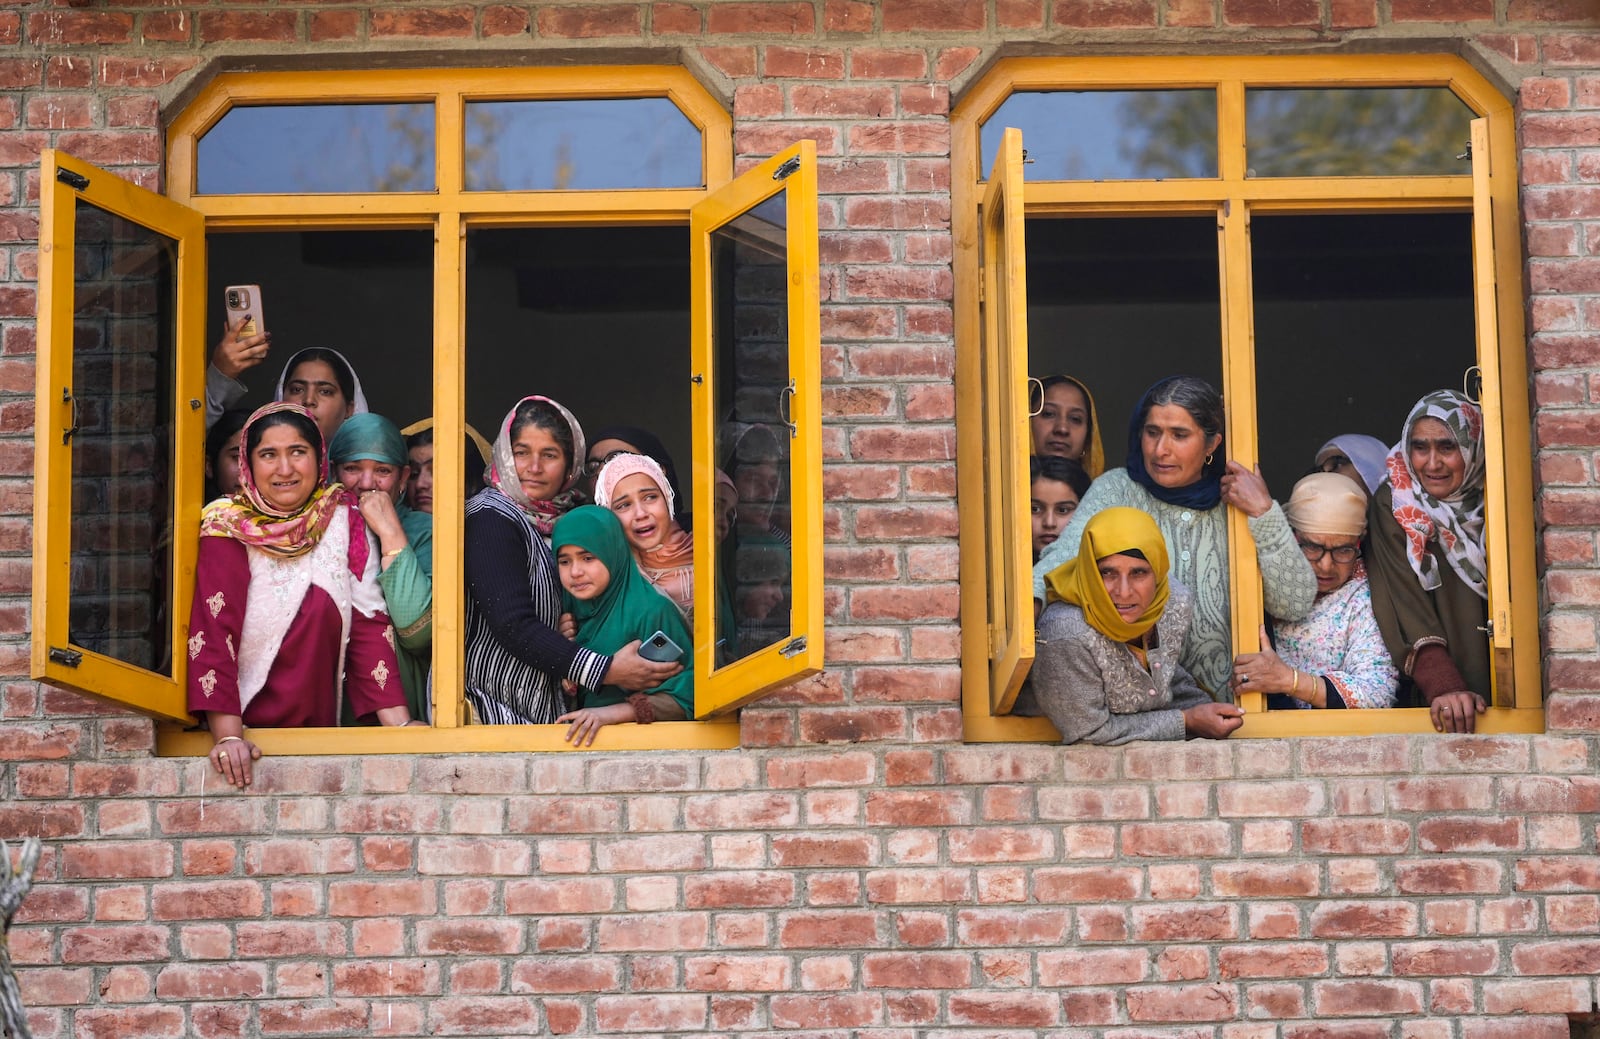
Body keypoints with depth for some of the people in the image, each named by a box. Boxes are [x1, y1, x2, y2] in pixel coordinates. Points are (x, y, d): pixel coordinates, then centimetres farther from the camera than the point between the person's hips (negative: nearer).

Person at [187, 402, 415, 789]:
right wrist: (228, 735, -21)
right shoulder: (229, 528, -3)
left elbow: (369, 624, 0)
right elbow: (213, 629, -11)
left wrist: (399, 723, -10)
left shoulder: (345, 521, 4)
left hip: (318, 725, 3)